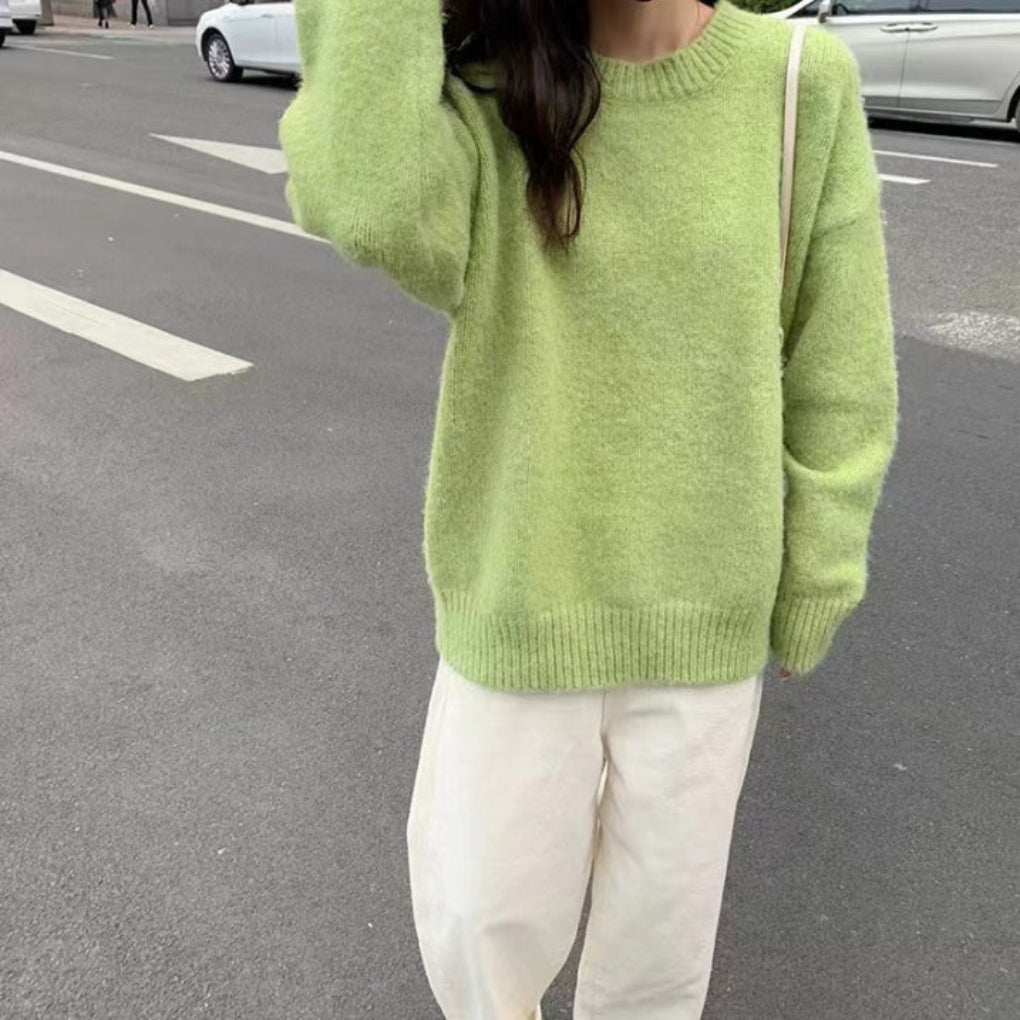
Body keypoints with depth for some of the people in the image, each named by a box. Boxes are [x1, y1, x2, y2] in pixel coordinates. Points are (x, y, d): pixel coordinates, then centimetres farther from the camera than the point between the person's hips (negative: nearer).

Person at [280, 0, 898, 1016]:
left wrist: (808, 596, 0)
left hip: (705, 623, 0)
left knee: (660, 935, 19)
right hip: (515, 608, 0)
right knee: (480, 921, 15)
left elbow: (839, 385, -3)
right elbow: (365, 203, -33)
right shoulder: (483, 98, -8)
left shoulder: (798, 85, -9)